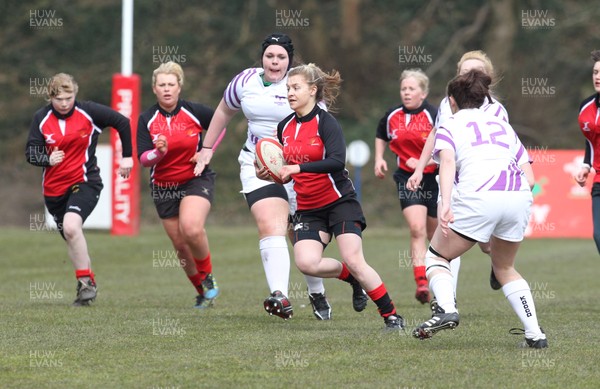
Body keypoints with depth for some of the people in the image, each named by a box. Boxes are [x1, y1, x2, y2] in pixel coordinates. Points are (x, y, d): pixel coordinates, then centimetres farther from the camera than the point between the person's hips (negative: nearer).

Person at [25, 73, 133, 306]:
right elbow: (31, 153, -3)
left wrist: (127, 156, 4)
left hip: (85, 182, -4)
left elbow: (122, 123, 2)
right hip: (54, 188, 4)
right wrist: (47, 159, -24)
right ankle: (87, 286, 28)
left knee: (71, 227, -27)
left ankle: (86, 280, -16)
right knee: (70, 238, 12)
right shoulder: (41, 119, -2)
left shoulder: (89, 112, -8)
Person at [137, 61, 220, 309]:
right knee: (180, 244, 6)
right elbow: (143, 159, -12)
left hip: (196, 180, -3)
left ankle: (207, 276, -3)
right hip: (163, 186, 3)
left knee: (191, 228, -28)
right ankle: (203, 293, 25)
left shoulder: (194, 111, -10)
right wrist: (158, 153, -33)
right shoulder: (147, 119, -8)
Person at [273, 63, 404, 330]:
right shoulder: (285, 127, 8)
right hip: (308, 209, 6)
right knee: (306, 263, -17)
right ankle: (352, 278, 10)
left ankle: (391, 316, -3)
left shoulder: (325, 122, -11)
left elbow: (337, 160, -27)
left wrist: (297, 168, -30)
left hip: (339, 202, -6)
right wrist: (270, 174, -3)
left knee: (354, 261, -15)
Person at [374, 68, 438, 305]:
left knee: (436, 234, 10)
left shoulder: (434, 116, -13)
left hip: (434, 177, -2)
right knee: (417, 228, -18)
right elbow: (381, 136, 24)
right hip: (407, 178, 2)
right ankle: (421, 284, -22)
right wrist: (379, 159, 11)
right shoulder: (392, 116, 2)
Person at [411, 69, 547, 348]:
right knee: (504, 267, 26)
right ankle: (535, 333, 15)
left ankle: (446, 308, -11)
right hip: (518, 197, 4)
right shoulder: (503, 126, 29)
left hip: (477, 198, -4)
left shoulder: (449, 127, 17)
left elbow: (447, 161, -6)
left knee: (436, 256, 16)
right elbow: (529, 177, 19)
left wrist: (445, 204, -17)